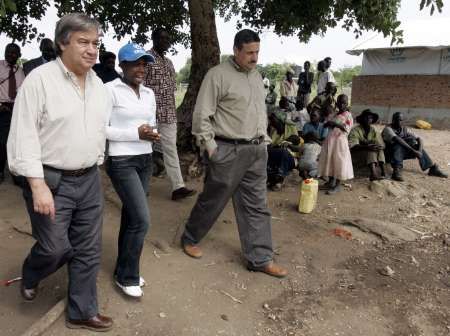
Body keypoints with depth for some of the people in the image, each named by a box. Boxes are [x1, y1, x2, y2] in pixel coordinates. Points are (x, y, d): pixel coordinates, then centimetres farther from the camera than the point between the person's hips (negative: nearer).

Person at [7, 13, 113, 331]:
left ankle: (82, 312, 28)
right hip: (51, 180, -5)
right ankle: (30, 277, 41)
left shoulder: (98, 84, 8)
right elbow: (24, 136, -15)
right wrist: (38, 186, -19)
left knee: (88, 250, 10)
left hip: (89, 180, 6)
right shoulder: (40, 79, -12)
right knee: (55, 248, 4)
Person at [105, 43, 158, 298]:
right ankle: (127, 276, 10)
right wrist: (136, 134, -18)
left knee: (131, 218, 14)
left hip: (145, 160, 7)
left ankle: (125, 271, 30)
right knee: (142, 220, -10)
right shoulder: (110, 90, -10)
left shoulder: (149, 93, 11)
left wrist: (151, 133, -5)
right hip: (122, 162, -7)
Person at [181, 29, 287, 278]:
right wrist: (209, 146, -13)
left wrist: (263, 141, 15)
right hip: (228, 151, -7)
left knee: (256, 206, 9)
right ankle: (189, 239, 31)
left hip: (256, 151, 7)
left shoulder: (256, 76, 15)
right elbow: (202, 114, -12)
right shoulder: (218, 75, -9)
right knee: (212, 200, 7)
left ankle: (260, 258, 18)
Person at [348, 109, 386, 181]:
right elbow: (352, 146, -24)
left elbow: (382, 145, -5)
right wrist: (366, 147, -39)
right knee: (371, 150, -30)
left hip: (370, 155, 5)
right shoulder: (355, 130, -9)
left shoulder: (373, 130, 6)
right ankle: (373, 173, -51)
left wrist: (380, 147, -30)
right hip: (356, 155, -5)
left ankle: (383, 171, -35)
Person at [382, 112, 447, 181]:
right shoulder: (388, 129, -14)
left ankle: (433, 168, -12)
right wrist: (413, 151, -36)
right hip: (390, 154, -6)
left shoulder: (405, 129, 5)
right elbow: (397, 139, -31)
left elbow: (419, 139, -3)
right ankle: (397, 171, -53)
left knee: (416, 145, -11)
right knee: (399, 145, -33)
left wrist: (420, 151, -23)